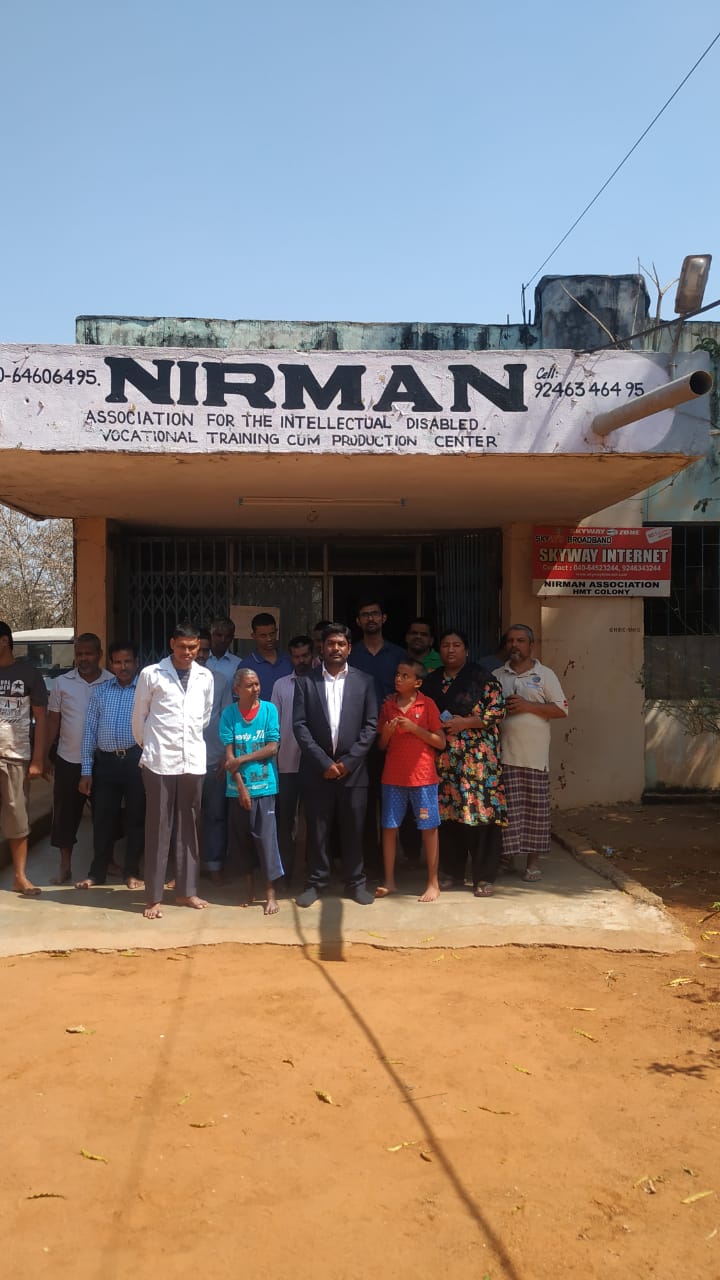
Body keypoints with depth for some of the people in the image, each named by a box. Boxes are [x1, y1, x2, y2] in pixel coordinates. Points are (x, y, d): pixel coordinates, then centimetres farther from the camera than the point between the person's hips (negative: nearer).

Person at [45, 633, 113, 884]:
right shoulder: (62, 683, 0)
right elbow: (53, 720, 5)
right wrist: (45, 755, 2)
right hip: (68, 760, 1)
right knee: (65, 814, 6)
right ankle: (65, 867, 19)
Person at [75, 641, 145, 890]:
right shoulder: (100, 691, 9)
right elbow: (89, 730, 9)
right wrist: (86, 770, 4)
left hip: (136, 760, -3)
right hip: (106, 761, 3)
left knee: (136, 817, 7)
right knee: (103, 818, 9)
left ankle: (132, 872, 20)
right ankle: (97, 872, 21)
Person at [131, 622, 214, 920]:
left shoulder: (205, 677, 5)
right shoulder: (151, 674, -4)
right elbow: (138, 717, 5)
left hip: (193, 761, 3)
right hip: (160, 762, -3)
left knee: (188, 827, 11)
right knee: (158, 829, 1)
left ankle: (186, 891, 21)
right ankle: (154, 897, 8)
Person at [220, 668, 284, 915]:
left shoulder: (269, 709, -3)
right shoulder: (229, 714, -2)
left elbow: (272, 748, -6)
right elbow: (229, 755, -4)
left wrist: (241, 760, -11)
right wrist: (241, 787, -10)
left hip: (264, 786, -2)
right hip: (237, 788, 2)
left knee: (266, 837, -4)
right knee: (241, 839, 9)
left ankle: (270, 893, 4)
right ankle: (250, 888, 23)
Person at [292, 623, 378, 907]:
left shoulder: (364, 681, 5)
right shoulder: (305, 682, 2)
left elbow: (371, 725, 1)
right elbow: (299, 725, -3)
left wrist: (348, 761, -8)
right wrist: (324, 762, -10)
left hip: (352, 768, 1)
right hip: (316, 768, 0)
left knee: (353, 829, 7)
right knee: (317, 829, 5)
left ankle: (355, 882, 20)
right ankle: (316, 882, 18)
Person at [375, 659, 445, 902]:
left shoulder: (427, 705, -3)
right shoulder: (388, 706, 7)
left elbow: (441, 742, -4)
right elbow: (382, 746, 12)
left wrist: (414, 728, -14)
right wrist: (386, 733, -10)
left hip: (422, 775, -3)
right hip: (393, 776, 3)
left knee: (429, 828, 1)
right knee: (389, 827, 5)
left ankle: (433, 884, 11)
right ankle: (389, 882, 16)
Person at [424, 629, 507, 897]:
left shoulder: (482, 677, -1)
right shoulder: (431, 680, 14)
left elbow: (497, 709, -6)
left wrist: (465, 722, -14)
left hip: (477, 756, -4)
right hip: (444, 758, 5)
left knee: (481, 812, -6)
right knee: (447, 813, 6)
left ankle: (484, 877, 4)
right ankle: (452, 872, 19)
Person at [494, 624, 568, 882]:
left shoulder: (545, 675, 6)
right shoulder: (497, 676, 13)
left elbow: (562, 710, 0)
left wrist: (527, 706, -10)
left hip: (535, 755, -1)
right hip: (504, 754, 1)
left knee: (535, 808, 2)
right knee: (507, 807, 0)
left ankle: (533, 861, 11)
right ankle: (506, 856, 14)